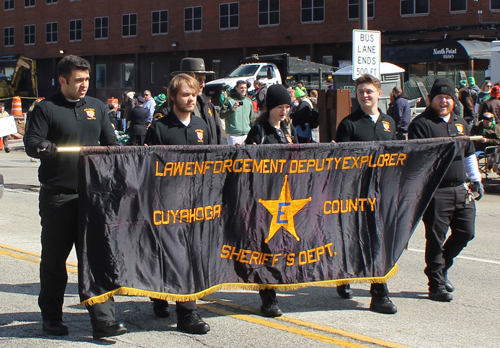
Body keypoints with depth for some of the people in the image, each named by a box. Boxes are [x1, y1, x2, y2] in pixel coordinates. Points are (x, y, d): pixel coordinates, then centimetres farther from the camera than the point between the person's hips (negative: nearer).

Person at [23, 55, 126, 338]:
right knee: (54, 259, 8)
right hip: (57, 196, -3)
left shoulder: (97, 107, 14)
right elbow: (32, 144, -7)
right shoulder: (46, 108, 1)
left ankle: (103, 320, -2)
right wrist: (55, 148, -26)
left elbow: (111, 142, 18)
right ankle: (51, 317, 22)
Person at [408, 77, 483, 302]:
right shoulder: (421, 124, -5)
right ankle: (436, 285, 8)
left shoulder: (460, 123, 18)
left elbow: (469, 154, 27)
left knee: (465, 232, 8)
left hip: (460, 189, 7)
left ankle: (441, 268, 30)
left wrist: (476, 180, 24)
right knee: (436, 237, -2)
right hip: (436, 190, -7)